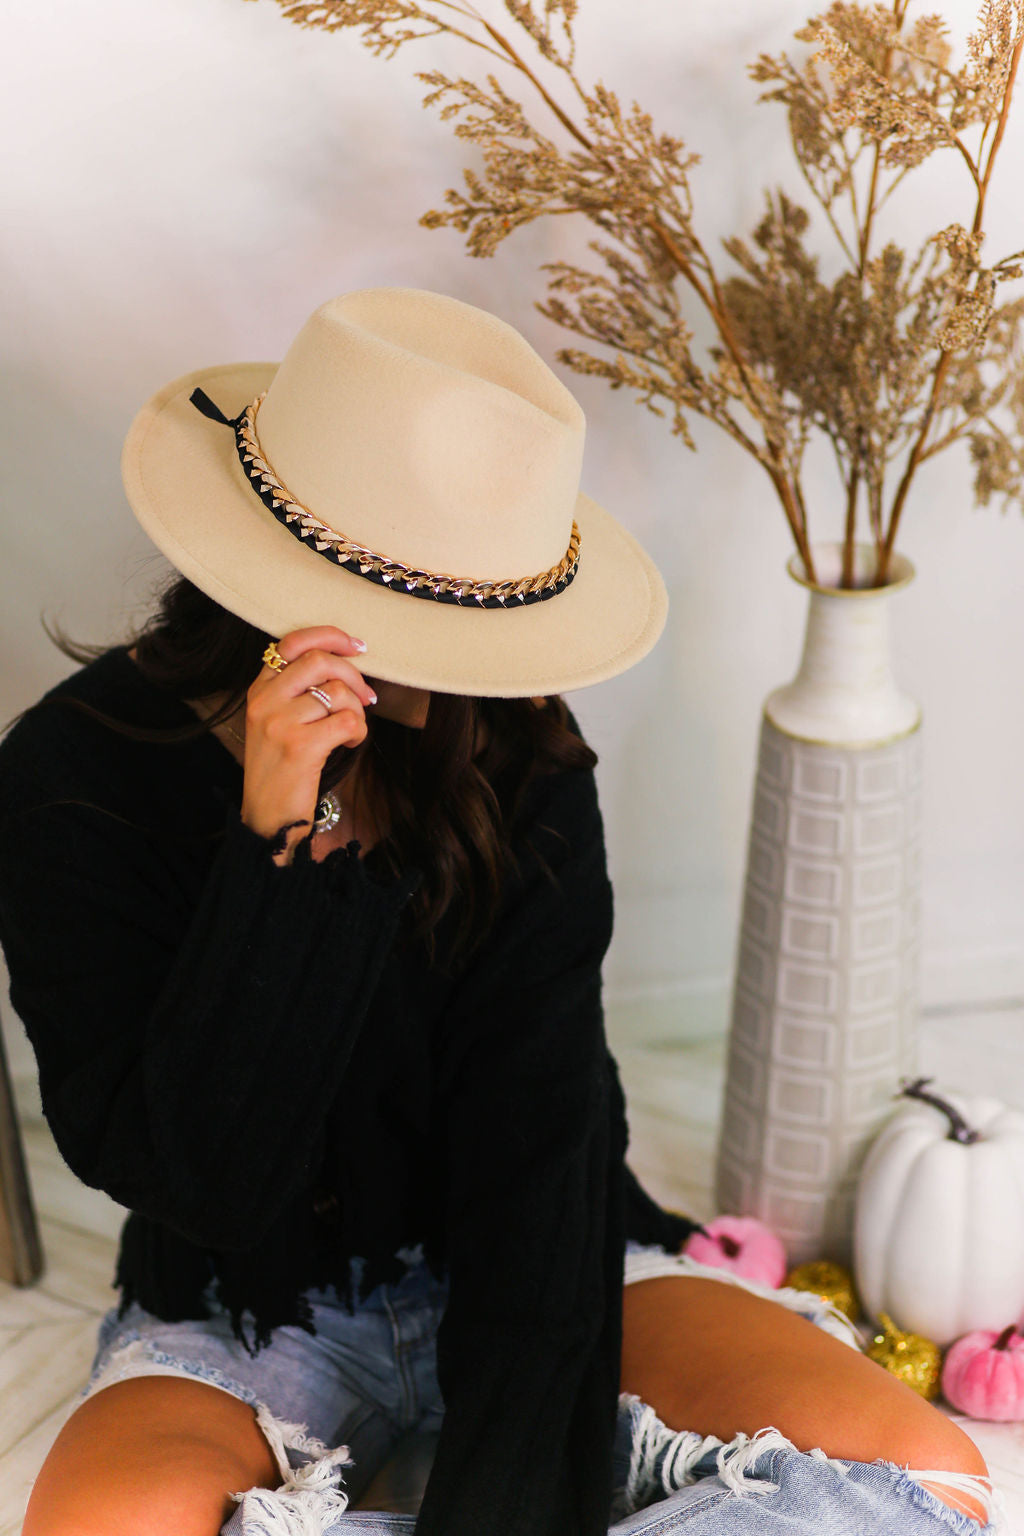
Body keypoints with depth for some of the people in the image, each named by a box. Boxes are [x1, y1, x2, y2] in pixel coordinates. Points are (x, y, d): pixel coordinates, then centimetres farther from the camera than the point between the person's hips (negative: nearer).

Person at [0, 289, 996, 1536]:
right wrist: (276, 847, -32)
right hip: (247, 1314, -1)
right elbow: (202, 1183, -19)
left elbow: (541, 1128, -14)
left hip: (517, 1268, 2)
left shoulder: (517, 755, -10)